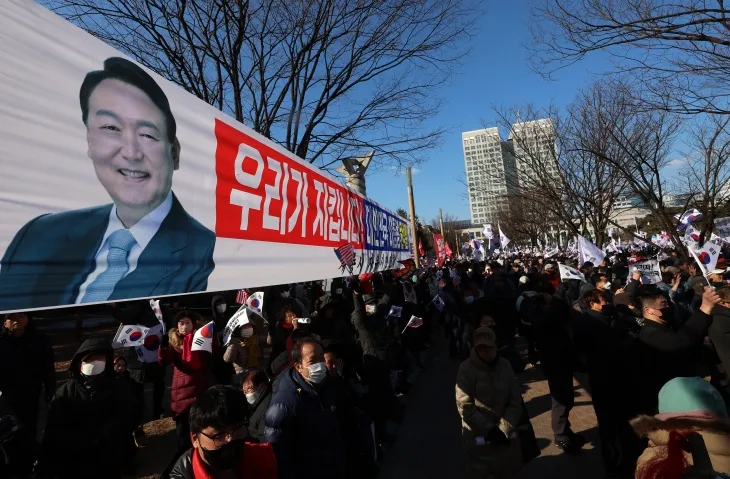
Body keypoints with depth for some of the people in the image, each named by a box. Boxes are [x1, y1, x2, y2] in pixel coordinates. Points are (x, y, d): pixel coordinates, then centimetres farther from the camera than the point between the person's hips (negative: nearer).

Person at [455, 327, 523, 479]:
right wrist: (489, 430, -14)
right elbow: (465, 407, -16)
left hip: (505, 433, 3)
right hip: (477, 435, -3)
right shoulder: (466, 369, -18)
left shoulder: (505, 366, -7)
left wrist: (504, 430, -10)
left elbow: (515, 402, -3)